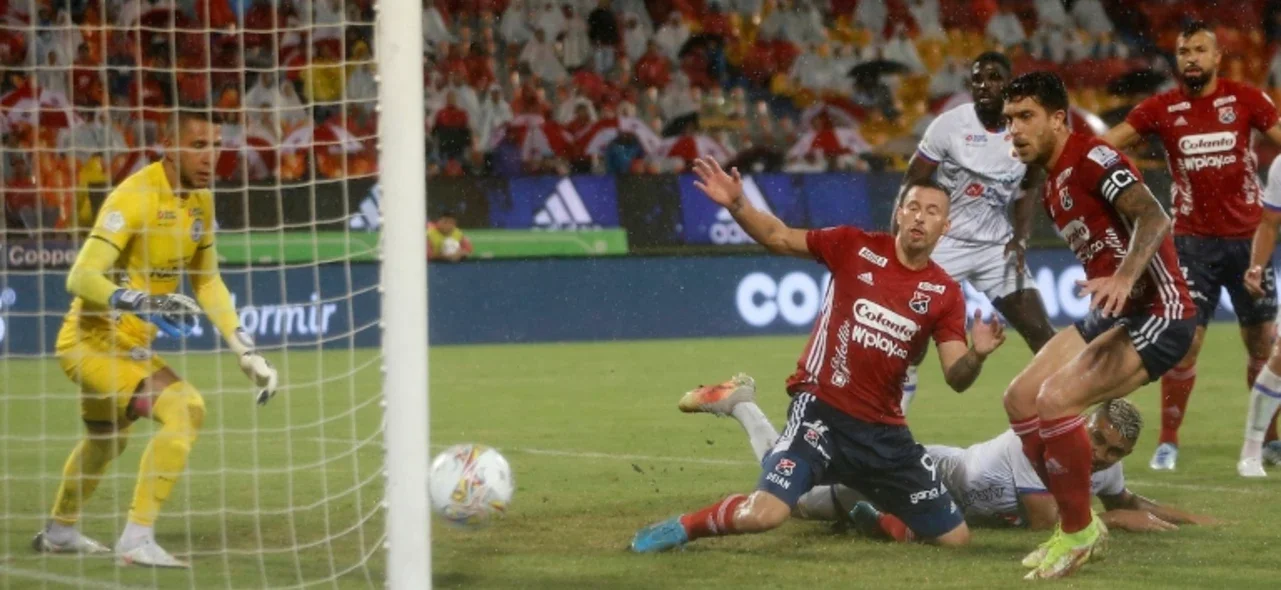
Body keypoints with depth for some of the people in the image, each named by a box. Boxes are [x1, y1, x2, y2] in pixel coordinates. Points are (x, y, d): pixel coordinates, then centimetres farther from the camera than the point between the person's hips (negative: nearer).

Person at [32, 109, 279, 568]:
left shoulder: (200, 201, 3)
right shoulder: (135, 197, -24)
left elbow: (208, 283, 15)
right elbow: (81, 278, -30)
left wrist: (246, 351, 8)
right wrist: (143, 302, -46)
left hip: (131, 346, 10)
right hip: (92, 341, -10)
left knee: (106, 439, 30)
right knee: (184, 409, -27)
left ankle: (59, 531, 55)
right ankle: (137, 539, -25)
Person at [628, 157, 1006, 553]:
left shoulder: (945, 294, 2)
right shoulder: (856, 247, -3)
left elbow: (956, 378, -1)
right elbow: (778, 238, 3)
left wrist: (977, 355, -23)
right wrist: (737, 206, -14)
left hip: (883, 431, 4)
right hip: (822, 411, -4)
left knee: (955, 538, 6)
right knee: (763, 514, -25)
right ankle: (683, 527, 4)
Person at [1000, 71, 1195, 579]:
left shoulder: (1093, 160, -17)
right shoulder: (1051, 185, 12)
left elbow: (1153, 218, -31)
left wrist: (1124, 278, -45)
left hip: (1157, 315, -10)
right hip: (1111, 313, 10)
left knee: (1055, 400, -23)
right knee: (1020, 399, 8)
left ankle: (1078, 533, -5)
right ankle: (1079, 525, 19)